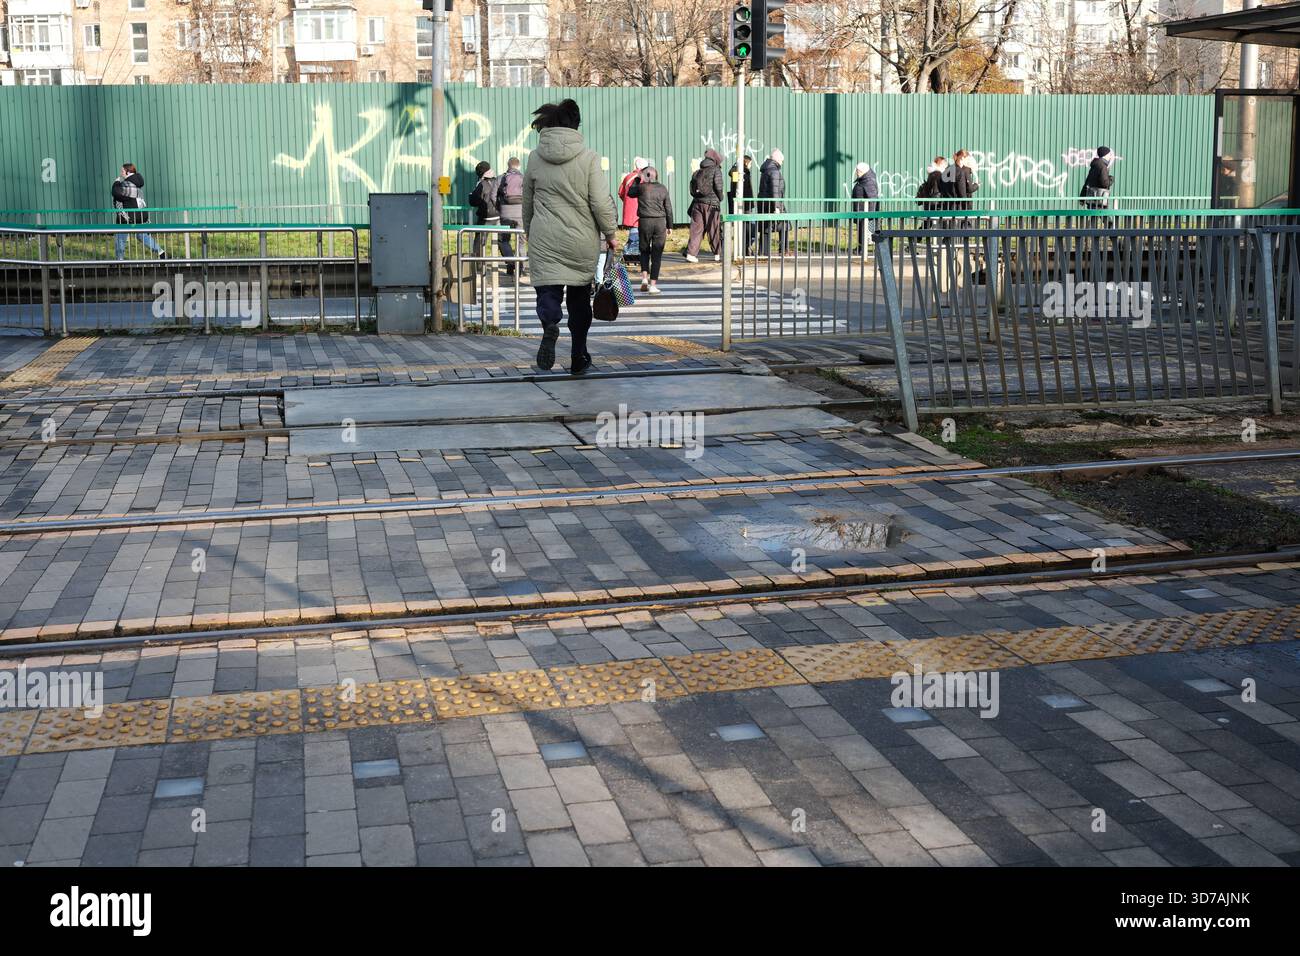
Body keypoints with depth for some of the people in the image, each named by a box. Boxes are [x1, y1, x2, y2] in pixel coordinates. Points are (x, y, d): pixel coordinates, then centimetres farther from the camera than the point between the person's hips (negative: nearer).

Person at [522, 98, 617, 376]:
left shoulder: (535, 158, 2)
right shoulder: (589, 157, -5)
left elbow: (527, 203, 12)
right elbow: (601, 202, -9)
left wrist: (529, 233, 27)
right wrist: (610, 233, 5)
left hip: (544, 240, 0)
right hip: (582, 240, 0)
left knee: (548, 288, 1)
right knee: (580, 296, 14)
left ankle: (550, 324, -34)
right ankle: (578, 358, 20)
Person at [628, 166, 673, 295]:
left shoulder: (641, 187, -2)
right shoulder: (662, 188, 4)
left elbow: (630, 193, 18)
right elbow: (668, 208, 6)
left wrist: (637, 180, 21)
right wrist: (669, 226, 13)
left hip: (645, 221, -1)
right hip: (660, 222, 1)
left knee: (644, 250, 18)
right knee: (657, 254, 3)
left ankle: (644, 277, 2)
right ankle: (653, 285, 1)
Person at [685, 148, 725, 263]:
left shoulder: (697, 172, 15)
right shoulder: (716, 170, -3)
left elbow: (692, 189, 12)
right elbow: (718, 186, -11)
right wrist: (721, 197, 5)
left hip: (697, 202, 5)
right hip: (711, 203, -5)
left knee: (696, 229, 3)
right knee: (715, 230, 5)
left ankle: (691, 253, -7)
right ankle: (717, 254, 10)